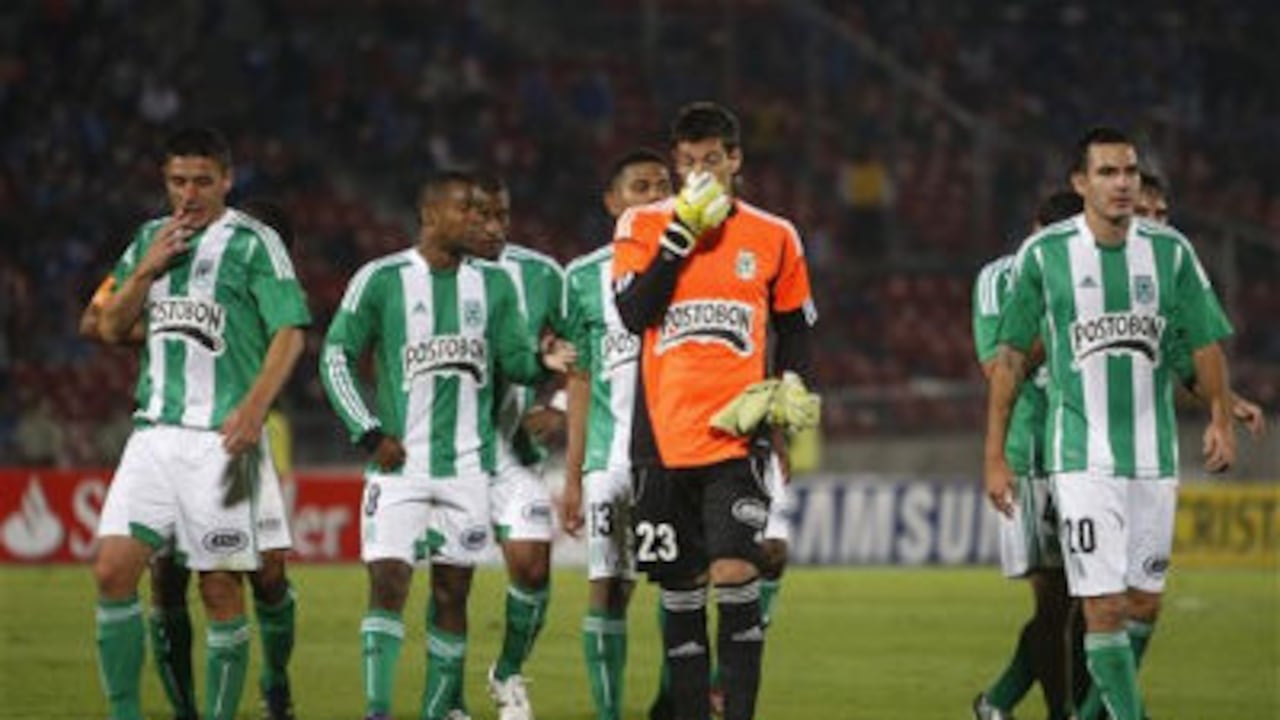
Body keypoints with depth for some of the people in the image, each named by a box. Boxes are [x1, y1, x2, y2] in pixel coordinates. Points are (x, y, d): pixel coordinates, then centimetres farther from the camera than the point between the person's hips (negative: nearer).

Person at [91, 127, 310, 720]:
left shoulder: (253, 243, -2)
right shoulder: (151, 239, 15)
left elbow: (289, 332, -7)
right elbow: (110, 328, 15)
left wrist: (253, 409, -20)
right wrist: (147, 269, -1)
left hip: (221, 438, -5)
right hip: (154, 432, 5)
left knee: (220, 587, -2)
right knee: (113, 569, -7)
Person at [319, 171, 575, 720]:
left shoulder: (492, 284, 8)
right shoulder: (381, 280, -2)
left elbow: (512, 359, 9)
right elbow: (336, 355, 1)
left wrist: (541, 361, -15)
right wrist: (369, 433, -6)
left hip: (468, 464, 3)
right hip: (400, 463, -3)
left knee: (452, 592, 6)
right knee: (388, 582, -12)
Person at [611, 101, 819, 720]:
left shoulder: (773, 237, 7)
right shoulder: (644, 226, 5)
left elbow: (794, 327, 19)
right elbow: (634, 312, -10)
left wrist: (789, 387, 2)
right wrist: (682, 232, -12)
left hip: (735, 434, -1)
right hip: (662, 435, 1)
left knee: (735, 575, -16)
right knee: (680, 591, 7)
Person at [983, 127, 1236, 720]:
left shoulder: (1170, 251, 2)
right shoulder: (1044, 254, -4)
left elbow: (1205, 341, 11)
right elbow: (1010, 355, 1)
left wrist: (1221, 419, -3)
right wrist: (995, 455, 0)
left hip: (1155, 457, 3)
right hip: (1082, 460, -3)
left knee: (1145, 604, 8)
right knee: (1104, 608, -13)